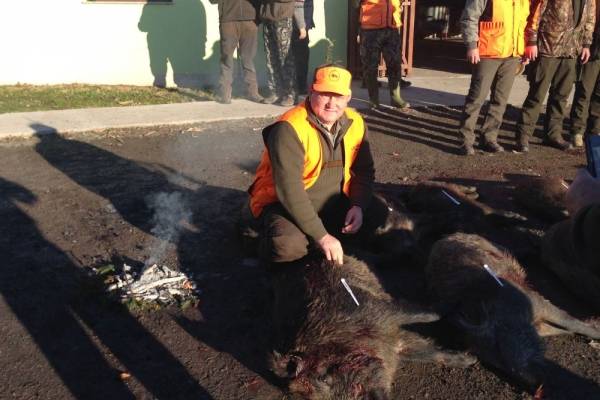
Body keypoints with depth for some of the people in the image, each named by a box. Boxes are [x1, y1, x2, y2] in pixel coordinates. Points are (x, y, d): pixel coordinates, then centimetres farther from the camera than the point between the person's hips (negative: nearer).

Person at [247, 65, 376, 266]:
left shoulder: (355, 123, -3)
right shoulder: (289, 128, -23)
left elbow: (364, 171, 7)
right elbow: (289, 190, -30)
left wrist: (358, 205, -13)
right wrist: (321, 236, -32)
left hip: (333, 204, 7)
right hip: (283, 204, -6)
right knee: (288, 246, -34)